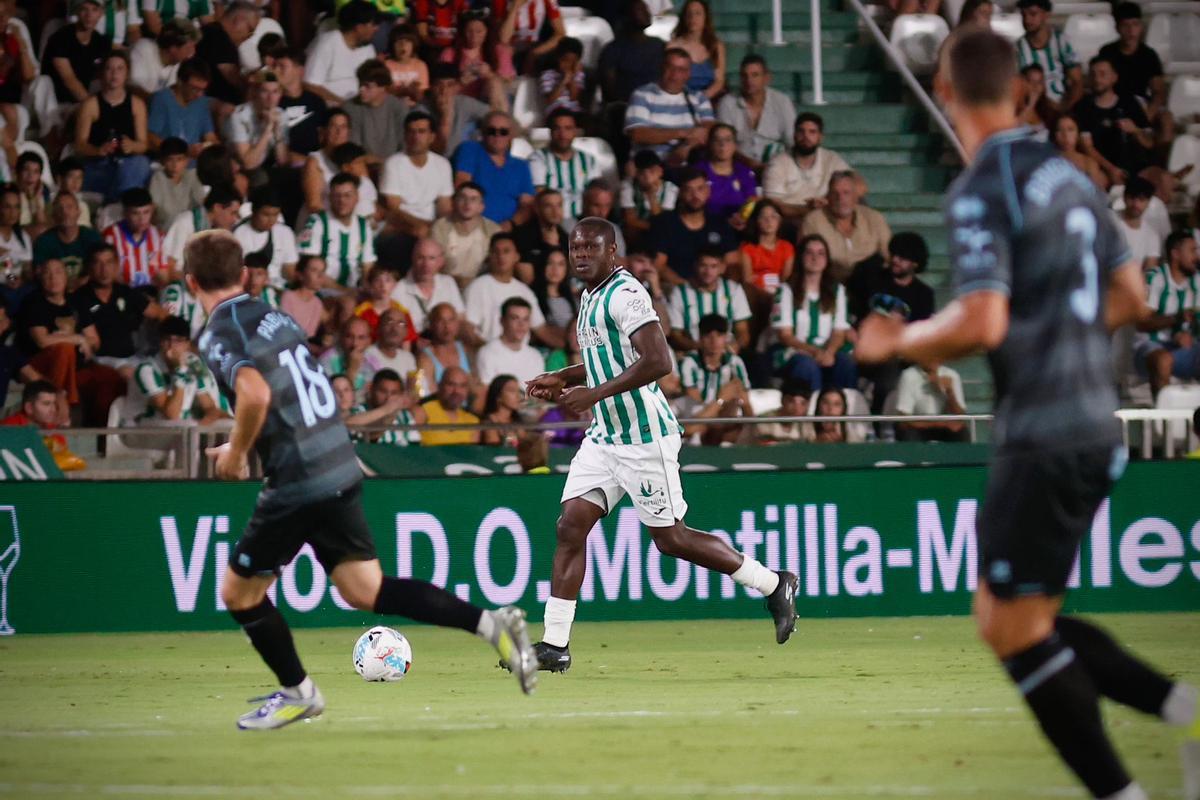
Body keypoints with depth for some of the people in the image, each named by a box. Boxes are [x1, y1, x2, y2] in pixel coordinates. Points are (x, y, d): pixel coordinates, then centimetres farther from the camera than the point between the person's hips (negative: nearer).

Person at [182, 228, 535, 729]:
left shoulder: (218, 336, -10)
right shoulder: (272, 316, 15)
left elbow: (255, 394, -29)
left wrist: (235, 453, -13)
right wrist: (243, 447, 26)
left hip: (297, 482, -8)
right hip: (341, 466, 8)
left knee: (239, 593, 11)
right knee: (366, 591, 10)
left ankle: (297, 692, 24)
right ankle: (488, 624, -4)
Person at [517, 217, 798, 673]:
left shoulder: (625, 294, -16)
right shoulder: (590, 297, 14)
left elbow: (658, 362, -26)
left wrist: (594, 394, -27)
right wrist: (561, 380, 13)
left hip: (644, 437, -9)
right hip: (604, 436, 9)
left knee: (671, 540, -2)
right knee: (571, 525, -1)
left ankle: (774, 585, 14)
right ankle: (554, 645, -1)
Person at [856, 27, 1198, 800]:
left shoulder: (981, 192, -14)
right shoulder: (1067, 175, 11)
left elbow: (981, 323, -23)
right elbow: (1131, 297, 17)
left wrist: (900, 342, -6)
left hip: (1042, 438, -8)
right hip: (1095, 426, 8)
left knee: (1013, 629, -1)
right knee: (1028, 622, 16)